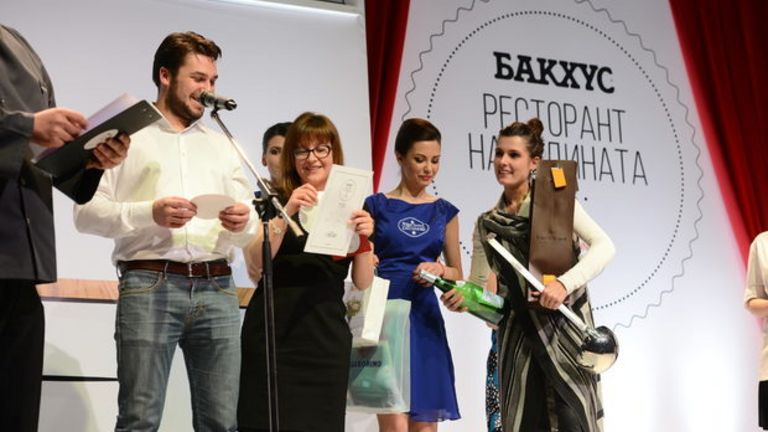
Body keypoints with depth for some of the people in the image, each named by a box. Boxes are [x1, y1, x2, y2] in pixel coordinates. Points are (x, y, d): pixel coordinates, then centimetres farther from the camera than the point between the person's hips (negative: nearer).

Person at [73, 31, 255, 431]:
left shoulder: (222, 146, 23)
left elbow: (249, 227, 17)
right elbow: (86, 212, -1)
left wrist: (242, 223, -7)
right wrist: (149, 214, -16)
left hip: (217, 288, 4)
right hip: (149, 285, -4)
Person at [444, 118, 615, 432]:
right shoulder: (486, 224, 10)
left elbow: (604, 246, -11)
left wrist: (564, 283, -24)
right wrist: (462, 296, -14)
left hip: (566, 326, -3)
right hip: (519, 335, 3)